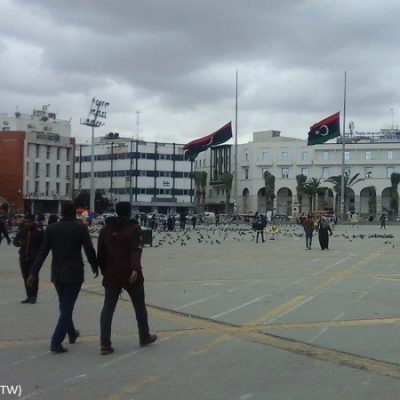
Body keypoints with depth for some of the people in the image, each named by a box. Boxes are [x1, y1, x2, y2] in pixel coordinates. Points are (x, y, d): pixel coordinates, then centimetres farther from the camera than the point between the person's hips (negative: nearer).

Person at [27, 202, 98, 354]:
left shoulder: (51, 229, 1)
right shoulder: (81, 228, -8)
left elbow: (42, 253, 0)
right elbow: (89, 250, -9)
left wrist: (33, 272, 3)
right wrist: (95, 267, 7)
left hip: (57, 274, 4)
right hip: (74, 273, -4)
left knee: (64, 306, 21)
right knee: (67, 308, -1)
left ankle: (72, 334, 38)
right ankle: (56, 342, -9)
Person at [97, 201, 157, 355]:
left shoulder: (106, 229, 9)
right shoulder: (134, 228, -5)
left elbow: (101, 254, 11)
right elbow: (136, 251, -20)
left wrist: (105, 272, 21)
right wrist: (135, 269, -31)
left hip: (111, 275, 3)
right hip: (131, 275, -3)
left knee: (108, 308, 3)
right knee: (139, 306, 14)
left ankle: (105, 344, -6)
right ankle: (144, 337, 27)